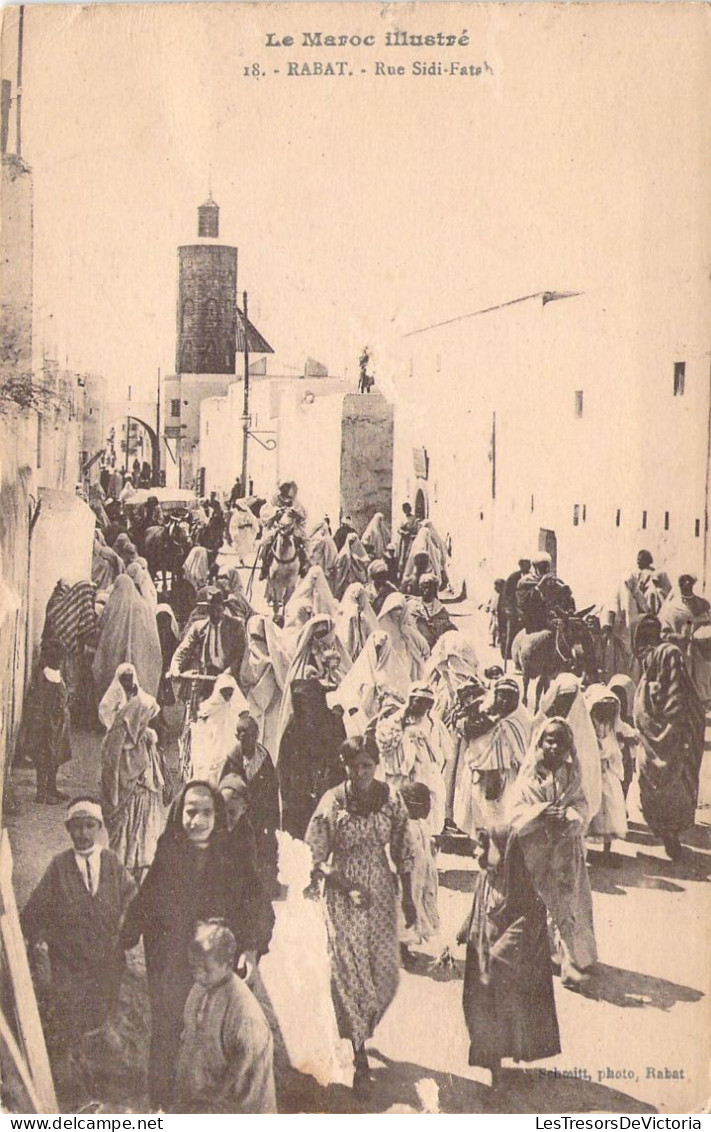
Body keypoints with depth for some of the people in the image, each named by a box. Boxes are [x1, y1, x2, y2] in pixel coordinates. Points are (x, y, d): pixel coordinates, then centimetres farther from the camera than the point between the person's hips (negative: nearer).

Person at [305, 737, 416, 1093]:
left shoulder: (391, 799, -5)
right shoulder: (332, 803, -12)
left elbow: (402, 851, 4)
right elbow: (316, 858, -7)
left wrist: (407, 897, 5)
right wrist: (349, 889, -17)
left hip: (382, 892, 3)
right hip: (344, 895, -2)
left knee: (386, 970, 6)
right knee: (350, 970, 0)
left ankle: (361, 1029, 37)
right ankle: (360, 1058, 13)